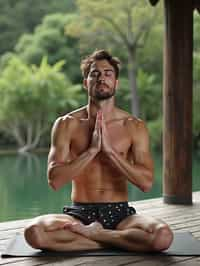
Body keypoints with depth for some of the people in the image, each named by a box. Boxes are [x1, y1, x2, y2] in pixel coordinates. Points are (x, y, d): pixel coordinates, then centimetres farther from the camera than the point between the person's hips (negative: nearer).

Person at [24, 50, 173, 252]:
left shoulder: (135, 126, 1)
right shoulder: (67, 124, 0)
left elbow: (146, 183, -8)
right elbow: (54, 180, -10)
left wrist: (110, 150, -15)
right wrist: (92, 149, -16)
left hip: (120, 213, 0)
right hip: (79, 213, 0)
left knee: (163, 236, -31)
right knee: (33, 232, -31)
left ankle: (90, 234, -11)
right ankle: (111, 239, -14)